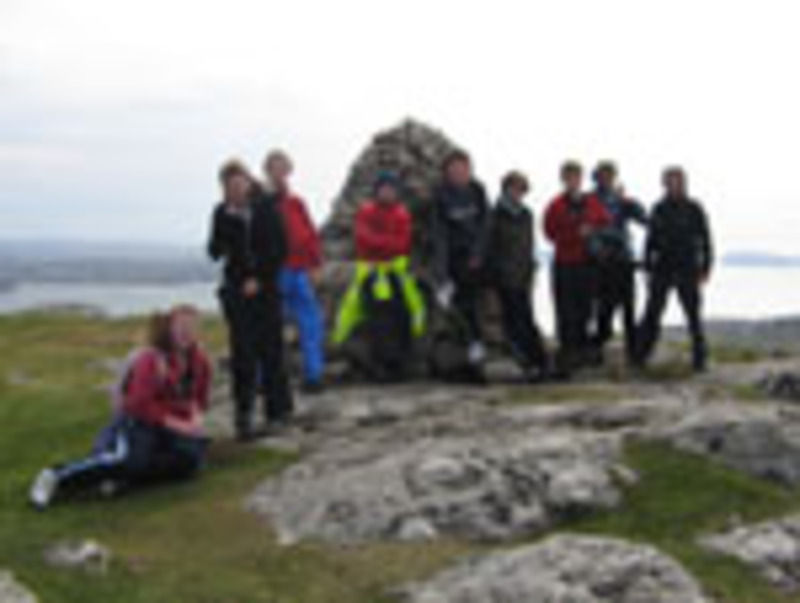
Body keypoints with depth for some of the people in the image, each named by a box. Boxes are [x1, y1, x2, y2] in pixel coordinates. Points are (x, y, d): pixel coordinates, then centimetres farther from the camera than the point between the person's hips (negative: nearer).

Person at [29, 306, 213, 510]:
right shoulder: (152, 359, -16)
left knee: (191, 457, -26)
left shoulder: (198, 359, 1)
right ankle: (57, 477, -25)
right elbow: (141, 404, -20)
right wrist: (177, 424, -24)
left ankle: (123, 480, -22)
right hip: (137, 420, -6)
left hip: (179, 423, 6)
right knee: (130, 458, -36)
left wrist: (196, 415, -12)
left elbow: (199, 397, 11)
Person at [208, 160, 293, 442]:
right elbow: (214, 251, 0)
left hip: (264, 289, -1)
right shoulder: (222, 213, 3)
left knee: (270, 351, 2)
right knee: (243, 354, -2)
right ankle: (243, 415, 2)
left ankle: (277, 412, 14)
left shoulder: (266, 208, -2)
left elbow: (279, 250, -3)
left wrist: (259, 279, -10)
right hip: (236, 291, 1)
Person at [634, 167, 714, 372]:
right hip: (662, 270, 2)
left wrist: (706, 269, -7)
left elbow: (706, 240, -1)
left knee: (694, 316, 1)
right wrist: (648, 267, 7)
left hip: (687, 272, -2)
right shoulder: (659, 209, 6)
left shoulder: (694, 210, -2)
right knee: (652, 314, -1)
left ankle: (700, 359, 10)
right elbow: (651, 240, 11)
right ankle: (640, 357, 3)